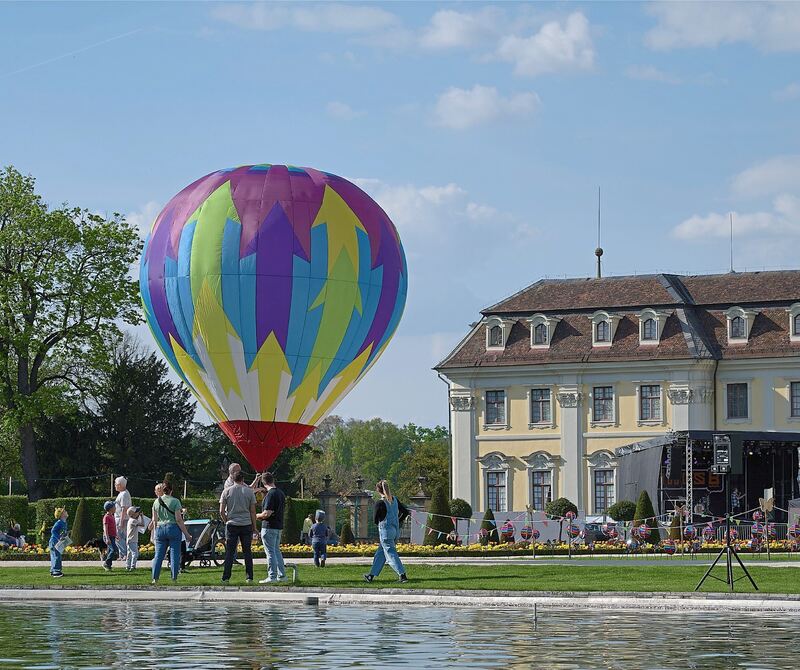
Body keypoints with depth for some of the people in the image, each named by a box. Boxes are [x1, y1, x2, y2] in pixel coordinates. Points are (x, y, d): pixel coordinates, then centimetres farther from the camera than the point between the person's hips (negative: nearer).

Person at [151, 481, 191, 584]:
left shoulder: (156, 502, 8)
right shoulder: (175, 501, -6)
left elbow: (154, 520, 12)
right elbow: (179, 519, -9)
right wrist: (186, 534, -5)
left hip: (160, 529, 4)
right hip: (173, 528, -4)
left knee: (158, 555, 6)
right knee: (174, 555, 0)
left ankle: (155, 578, 1)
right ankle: (174, 579, -2)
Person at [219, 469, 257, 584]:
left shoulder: (227, 491, 1)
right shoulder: (249, 491, 1)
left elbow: (221, 511, -1)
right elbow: (253, 511, 2)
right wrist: (254, 527, 11)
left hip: (232, 525, 0)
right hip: (246, 525, 0)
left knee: (229, 552, 2)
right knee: (247, 552, 6)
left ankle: (226, 578, -2)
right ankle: (249, 578, 5)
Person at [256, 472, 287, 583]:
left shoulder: (270, 494, -18)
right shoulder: (281, 493, 10)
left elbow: (267, 513, -22)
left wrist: (258, 516, -2)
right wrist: (262, 516, 19)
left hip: (269, 527, -9)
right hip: (279, 526, 9)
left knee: (270, 552, -5)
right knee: (277, 551, 16)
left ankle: (272, 576, -5)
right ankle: (281, 575, 18)